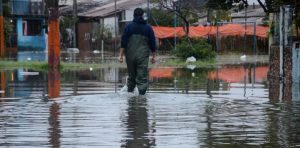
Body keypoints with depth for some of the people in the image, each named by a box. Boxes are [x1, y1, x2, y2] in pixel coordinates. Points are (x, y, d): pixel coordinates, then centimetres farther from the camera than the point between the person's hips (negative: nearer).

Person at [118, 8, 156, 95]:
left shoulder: (129, 27, 1)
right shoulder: (148, 28, 5)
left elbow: (123, 42, -3)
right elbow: (152, 44, 7)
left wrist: (121, 55, -1)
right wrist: (153, 56, 15)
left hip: (130, 56, 1)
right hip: (143, 57, -1)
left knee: (131, 76, 15)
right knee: (142, 78, -4)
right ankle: (142, 94, -12)